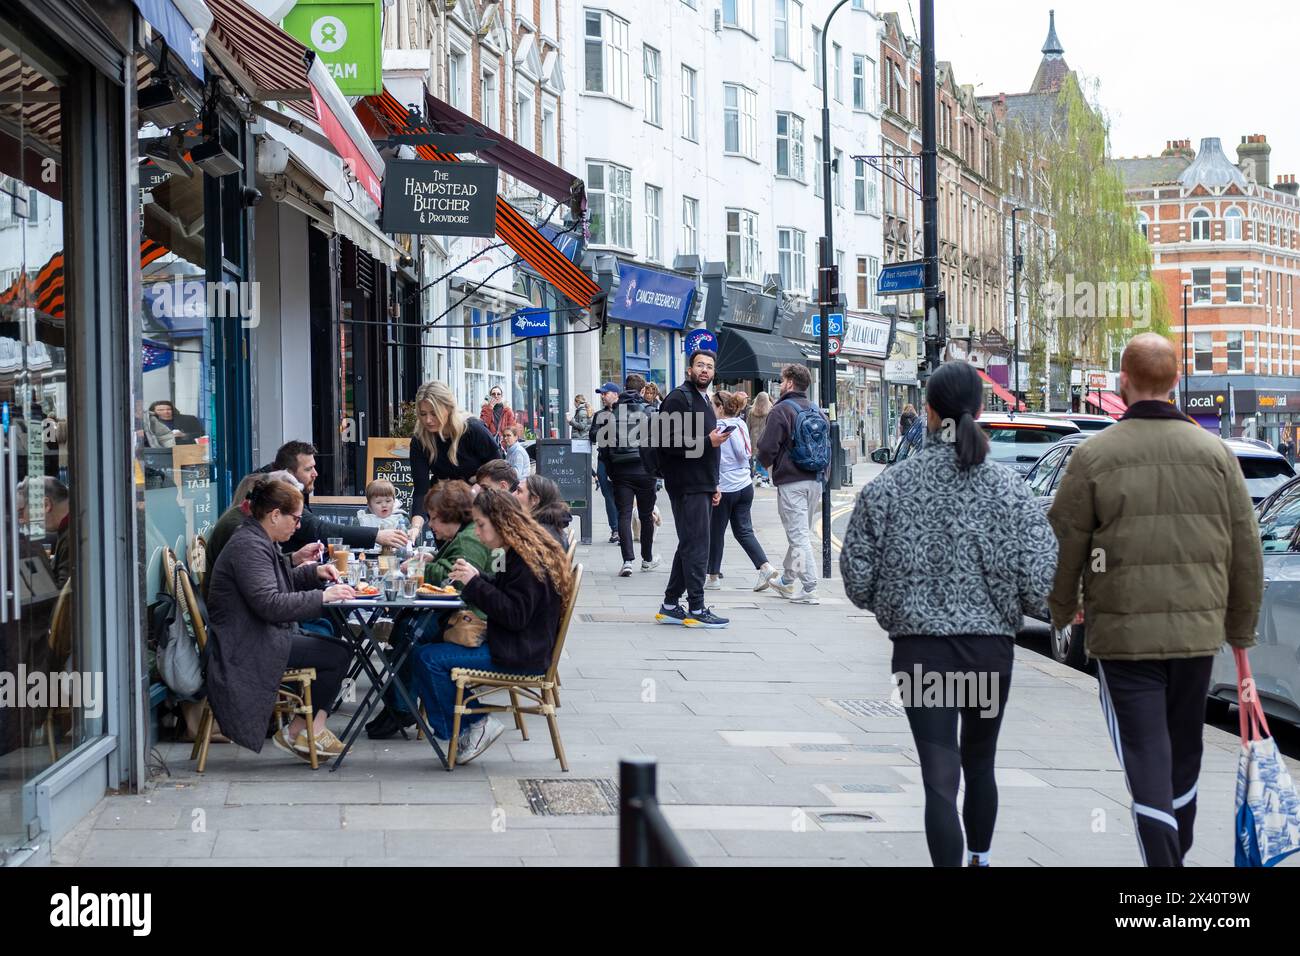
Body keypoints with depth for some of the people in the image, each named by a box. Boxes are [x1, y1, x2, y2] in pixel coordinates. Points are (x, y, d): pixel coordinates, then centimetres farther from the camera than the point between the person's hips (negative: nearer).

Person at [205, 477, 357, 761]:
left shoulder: (258, 541, 15)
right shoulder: (248, 546, -19)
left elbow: (278, 583, 31)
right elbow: (270, 603, -29)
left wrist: (314, 571, 13)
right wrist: (322, 597, -26)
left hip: (261, 637, 11)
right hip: (248, 647, -11)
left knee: (335, 647, 3)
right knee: (338, 655, -12)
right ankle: (299, 732, -1)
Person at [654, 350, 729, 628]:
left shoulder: (704, 401, 21)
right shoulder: (679, 398, -10)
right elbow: (669, 441, -21)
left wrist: (714, 485, 22)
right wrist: (708, 442, -21)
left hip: (701, 486, 10)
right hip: (687, 487, -10)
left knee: (689, 546, 12)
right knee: (697, 547, -8)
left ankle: (670, 606, 18)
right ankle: (696, 610, -3)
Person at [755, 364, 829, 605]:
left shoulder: (780, 411, -11)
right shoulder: (817, 411, 12)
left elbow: (767, 449, -14)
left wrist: (765, 460, 7)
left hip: (791, 482, -7)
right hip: (815, 480, 7)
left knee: (799, 535, -5)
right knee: (801, 533, 18)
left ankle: (809, 589, -9)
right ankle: (787, 580, 31)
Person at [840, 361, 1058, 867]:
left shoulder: (889, 487, -6)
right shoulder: (1007, 486, -6)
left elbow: (857, 578, -3)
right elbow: (1040, 579, -11)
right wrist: (1004, 609, 10)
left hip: (918, 648, -2)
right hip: (991, 645, 2)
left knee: (940, 777, -1)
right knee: (979, 762, 23)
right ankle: (979, 858, 42)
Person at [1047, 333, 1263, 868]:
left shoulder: (1093, 455, -7)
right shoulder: (1215, 453, 2)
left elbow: (1063, 548, -3)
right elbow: (1246, 552, 4)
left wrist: (1059, 617, 14)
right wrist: (1241, 630, 15)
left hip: (1122, 634, -3)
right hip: (1198, 632, 3)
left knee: (1145, 761, -1)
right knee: (1183, 753, 19)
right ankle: (1176, 853, 33)